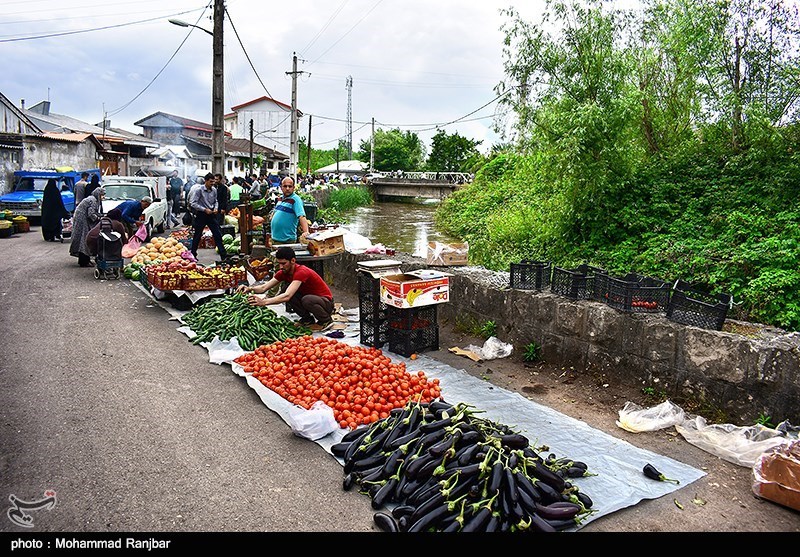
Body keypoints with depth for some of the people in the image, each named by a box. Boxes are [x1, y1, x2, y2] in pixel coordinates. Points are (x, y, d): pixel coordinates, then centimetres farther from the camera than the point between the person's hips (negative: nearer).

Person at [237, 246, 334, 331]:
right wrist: (250, 289, -28)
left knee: (307, 300, -39)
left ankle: (326, 320, -8)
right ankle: (307, 319, 3)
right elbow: (264, 288, -8)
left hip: (326, 302, -7)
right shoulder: (283, 273, -4)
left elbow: (287, 296, -40)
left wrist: (263, 301, -47)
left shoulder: (301, 272, -29)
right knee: (286, 291, -15)